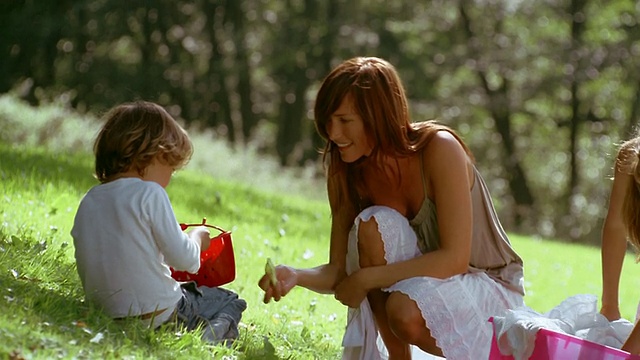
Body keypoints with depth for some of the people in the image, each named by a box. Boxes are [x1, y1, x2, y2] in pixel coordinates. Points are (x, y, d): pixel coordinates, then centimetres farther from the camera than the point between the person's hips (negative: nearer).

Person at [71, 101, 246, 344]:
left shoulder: (88, 201, 7)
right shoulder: (149, 194, -13)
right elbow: (185, 260, -12)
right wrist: (197, 237, 8)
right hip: (157, 312, -7)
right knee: (231, 302, 15)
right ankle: (209, 340, -10)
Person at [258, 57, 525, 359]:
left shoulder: (439, 148, -22)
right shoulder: (346, 171, -6)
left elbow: (455, 258, -26)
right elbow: (338, 271, -7)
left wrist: (366, 279, -28)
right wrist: (296, 276, -29)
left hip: (492, 289, -4)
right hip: (424, 279, 5)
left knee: (406, 311, -35)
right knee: (373, 223, -24)